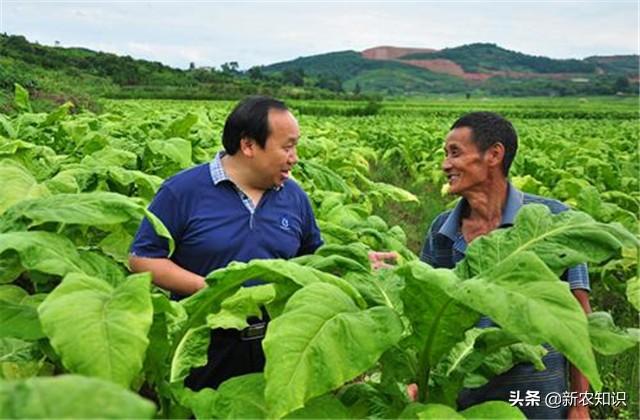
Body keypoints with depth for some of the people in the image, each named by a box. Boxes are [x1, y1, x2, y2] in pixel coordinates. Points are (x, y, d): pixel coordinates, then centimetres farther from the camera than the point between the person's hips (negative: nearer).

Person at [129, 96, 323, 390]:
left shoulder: (294, 197, 5)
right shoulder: (182, 190, -10)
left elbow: (316, 257, 17)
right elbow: (142, 259, -9)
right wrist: (208, 288, -19)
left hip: (277, 345, 4)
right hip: (205, 347, -3)